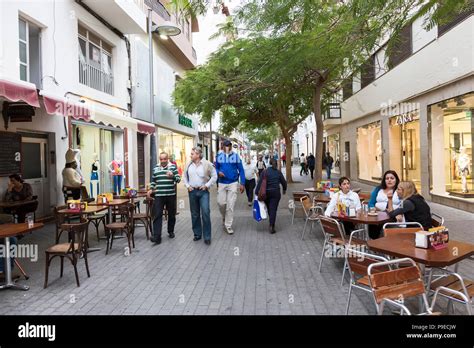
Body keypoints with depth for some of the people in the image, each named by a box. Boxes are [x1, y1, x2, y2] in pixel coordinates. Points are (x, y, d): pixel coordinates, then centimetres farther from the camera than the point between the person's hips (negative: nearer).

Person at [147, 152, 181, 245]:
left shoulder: (173, 167, 1)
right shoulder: (156, 168, 10)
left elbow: (178, 179, -4)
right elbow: (153, 180, 19)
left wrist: (172, 176, -23)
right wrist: (151, 189, 5)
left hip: (171, 195, -1)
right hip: (159, 195, 1)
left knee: (171, 214, 12)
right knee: (157, 215, -7)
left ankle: (171, 231, 31)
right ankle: (157, 236, -8)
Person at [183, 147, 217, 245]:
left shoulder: (207, 164, -4)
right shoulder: (189, 165, 7)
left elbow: (214, 176, 0)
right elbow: (185, 176, 18)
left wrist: (207, 185, -8)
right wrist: (187, 186, 5)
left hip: (203, 191, -4)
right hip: (192, 191, 4)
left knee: (205, 213, -10)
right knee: (195, 214, 10)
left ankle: (207, 237, -1)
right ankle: (197, 234, 23)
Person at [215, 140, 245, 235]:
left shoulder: (235, 156, -2)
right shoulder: (219, 156, 4)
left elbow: (241, 170, 0)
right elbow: (216, 168, 13)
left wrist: (242, 183, -5)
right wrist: (218, 172, -11)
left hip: (233, 183, -2)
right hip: (222, 183, 2)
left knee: (230, 205, -1)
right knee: (221, 203, 0)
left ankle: (228, 226, 10)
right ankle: (224, 217, 32)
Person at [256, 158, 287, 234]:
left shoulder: (265, 172, -3)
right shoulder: (278, 172, 0)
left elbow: (259, 183, -8)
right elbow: (283, 182, 9)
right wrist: (284, 189, 28)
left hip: (266, 193, 1)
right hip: (275, 193, -1)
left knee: (269, 208, 17)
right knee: (273, 209, -3)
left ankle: (271, 224, 32)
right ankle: (271, 226, -12)